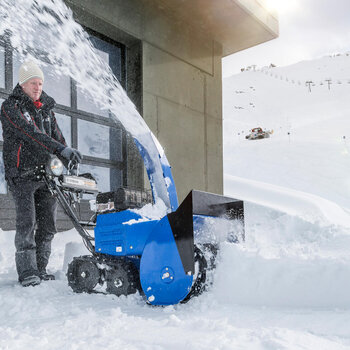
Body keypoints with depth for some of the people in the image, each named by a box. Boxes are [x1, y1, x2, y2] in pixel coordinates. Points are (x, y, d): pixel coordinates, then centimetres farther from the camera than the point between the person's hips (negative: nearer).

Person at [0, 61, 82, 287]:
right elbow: (31, 133, -19)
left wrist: (69, 162, 6)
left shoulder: (46, 108, 17)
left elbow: (57, 135, 19)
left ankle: (40, 269, 14)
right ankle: (27, 272, -7)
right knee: (27, 222, -12)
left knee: (48, 225, 5)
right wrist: (61, 149, -30)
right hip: (22, 173, -6)